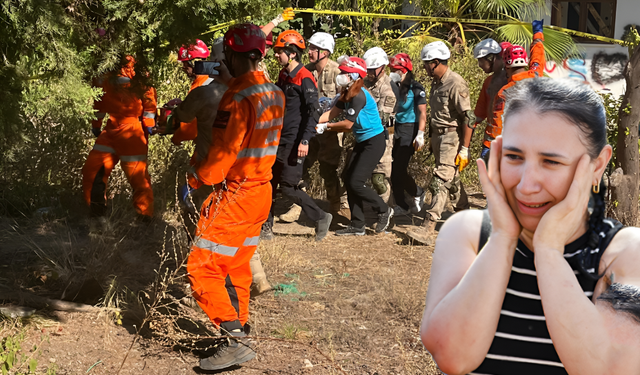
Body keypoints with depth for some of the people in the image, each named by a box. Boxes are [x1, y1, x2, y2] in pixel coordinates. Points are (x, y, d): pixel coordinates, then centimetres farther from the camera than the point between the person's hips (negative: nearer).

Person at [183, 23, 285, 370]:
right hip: (261, 190, 9)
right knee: (237, 267, 19)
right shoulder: (275, 94, 6)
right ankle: (239, 331, 29)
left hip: (235, 195, -9)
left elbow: (224, 153, -21)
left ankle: (236, 341, -8)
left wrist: (194, 181, -8)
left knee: (203, 267, -5)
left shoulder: (238, 98, -21)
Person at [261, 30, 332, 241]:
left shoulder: (304, 78, -13)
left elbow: (314, 111, -19)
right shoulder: (283, 76, 14)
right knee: (268, 183, 8)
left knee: (288, 187, -8)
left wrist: (305, 140, -25)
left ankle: (321, 218, 7)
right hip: (279, 140, 9)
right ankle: (265, 228, 17)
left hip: (294, 142, -9)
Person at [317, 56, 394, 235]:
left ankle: (384, 210, 11)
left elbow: (348, 124, -18)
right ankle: (357, 226, 14)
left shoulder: (359, 96, -22)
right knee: (348, 178, 6)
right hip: (362, 141, 10)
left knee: (355, 183, -11)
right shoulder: (347, 94, 7)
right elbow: (332, 113, 5)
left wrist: (326, 126, -7)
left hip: (374, 141, -10)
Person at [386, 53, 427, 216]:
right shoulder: (397, 87, 11)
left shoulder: (415, 88, -10)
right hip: (398, 129, 7)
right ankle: (401, 206, 12)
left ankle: (417, 193, 15)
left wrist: (420, 135, -22)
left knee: (399, 170, -10)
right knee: (394, 169, 3)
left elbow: (422, 113, -14)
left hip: (410, 130, -7)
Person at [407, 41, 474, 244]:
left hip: (451, 136, -9)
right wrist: (432, 139, 20)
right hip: (438, 135, 9)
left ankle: (428, 227, -17)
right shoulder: (437, 83, 12)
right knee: (451, 177, 18)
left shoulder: (456, 84, -16)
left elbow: (468, 117, -17)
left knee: (440, 181, -13)